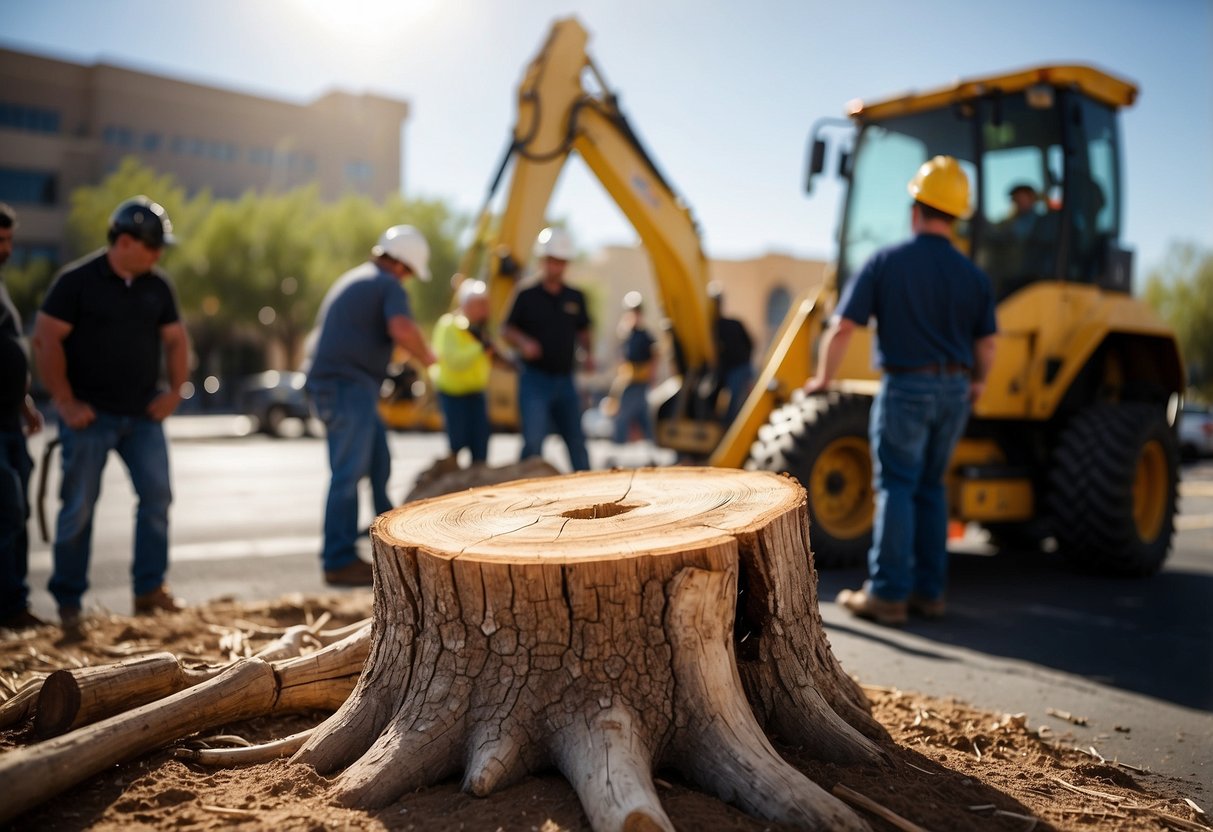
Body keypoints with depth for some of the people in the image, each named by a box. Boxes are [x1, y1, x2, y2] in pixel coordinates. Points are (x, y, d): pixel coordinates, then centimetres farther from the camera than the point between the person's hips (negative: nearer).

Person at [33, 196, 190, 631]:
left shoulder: (157, 286, 8)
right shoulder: (77, 280, -7)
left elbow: (175, 338, 15)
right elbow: (46, 339, -9)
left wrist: (175, 390, 3)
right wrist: (65, 402, -12)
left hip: (143, 414, 4)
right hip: (90, 415, -4)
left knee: (157, 495, -1)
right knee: (79, 506, 2)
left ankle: (150, 589, 10)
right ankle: (68, 601, 15)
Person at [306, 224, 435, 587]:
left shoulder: (350, 279, 22)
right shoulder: (389, 286, -8)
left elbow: (324, 324, 35)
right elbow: (402, 329, -27)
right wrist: (427, 357, -11)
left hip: (328, 380, 10)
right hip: (350, 386, -10)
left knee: (378, 462, 17)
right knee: (348, 473, -7)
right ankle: (340, 562, -2)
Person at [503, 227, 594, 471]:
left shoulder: (575, 298, 9)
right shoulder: (527, 296, -2)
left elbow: (583, 331, 19)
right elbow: (507, 330, 1)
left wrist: (587, 353, 1)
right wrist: (523, 343, -19)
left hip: (565, 380, 4)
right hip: (535, 380, -4)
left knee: (576, 440, 11)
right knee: (533, 440, -12)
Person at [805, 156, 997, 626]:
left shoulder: (886, 263, -7)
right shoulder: (973, 276, 4)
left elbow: (842, 328, -10)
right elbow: (986, 345, 6)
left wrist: (823, 379, 5)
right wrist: (977, 384, 25)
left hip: (906, 387, -4)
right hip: (954, 390, 4)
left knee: (896, 487, 1)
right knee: (930, 488, 14)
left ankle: (887, 594, 2)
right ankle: (928, 591, 19)